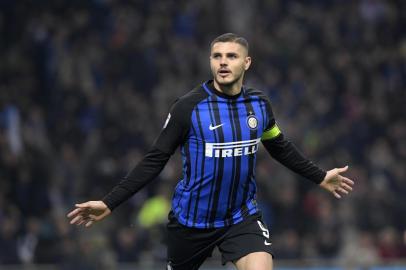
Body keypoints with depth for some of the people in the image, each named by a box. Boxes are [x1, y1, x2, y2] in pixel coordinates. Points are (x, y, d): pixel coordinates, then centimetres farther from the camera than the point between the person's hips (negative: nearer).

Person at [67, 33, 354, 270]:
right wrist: (109, 203, -16)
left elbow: (281, 148, 18)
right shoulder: (188, 107, -14)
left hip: (242, 217, 2)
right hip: (191, 219, -2)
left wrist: (320, 176, 23)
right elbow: (155, 161, -10)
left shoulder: (259, 104, -1)